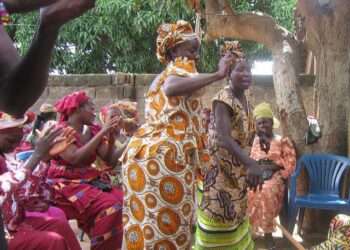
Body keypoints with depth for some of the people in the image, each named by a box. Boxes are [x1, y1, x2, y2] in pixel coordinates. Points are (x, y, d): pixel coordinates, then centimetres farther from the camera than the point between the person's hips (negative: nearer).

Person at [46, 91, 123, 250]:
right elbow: (75, 158, -24)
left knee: (123, 201, -18)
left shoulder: (92, 131, 9)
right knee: (110, 206, -27)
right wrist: (102, 133, -21)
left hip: (89, 181, 6)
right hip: (66, 185, -6)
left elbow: (107, 158, 6)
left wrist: (111, 137, -10)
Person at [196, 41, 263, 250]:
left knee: (235, 216, 19)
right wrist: (251, 163, -45)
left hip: (238, 172, 8)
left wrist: (247, 165, 15)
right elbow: (224, 138, -33)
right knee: (218, 217, -1)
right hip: (219, 170, -8)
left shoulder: (247, 99, 6)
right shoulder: (223, 100, -20)